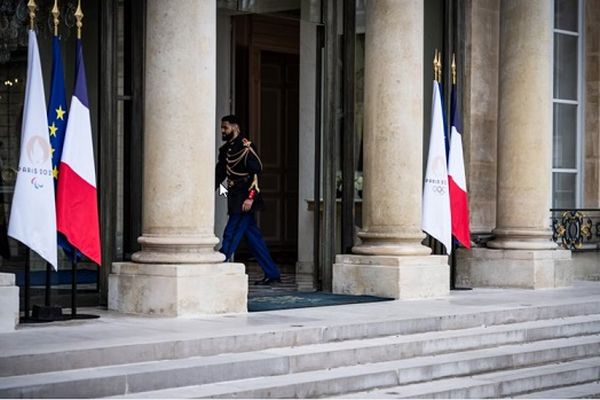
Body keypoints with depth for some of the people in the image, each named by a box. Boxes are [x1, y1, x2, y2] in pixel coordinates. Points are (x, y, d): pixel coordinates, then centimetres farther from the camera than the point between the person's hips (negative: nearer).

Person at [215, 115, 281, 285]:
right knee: (252, 235, 10)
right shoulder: (225, 149, 15)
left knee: (231, 235, -9)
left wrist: (250, 197, -22)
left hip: (245, 200, -9)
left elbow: (256, 172, -17)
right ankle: (272, 273, 16)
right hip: (235, 199, 9)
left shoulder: (246, 147, -11)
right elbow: (220, 173, 20)